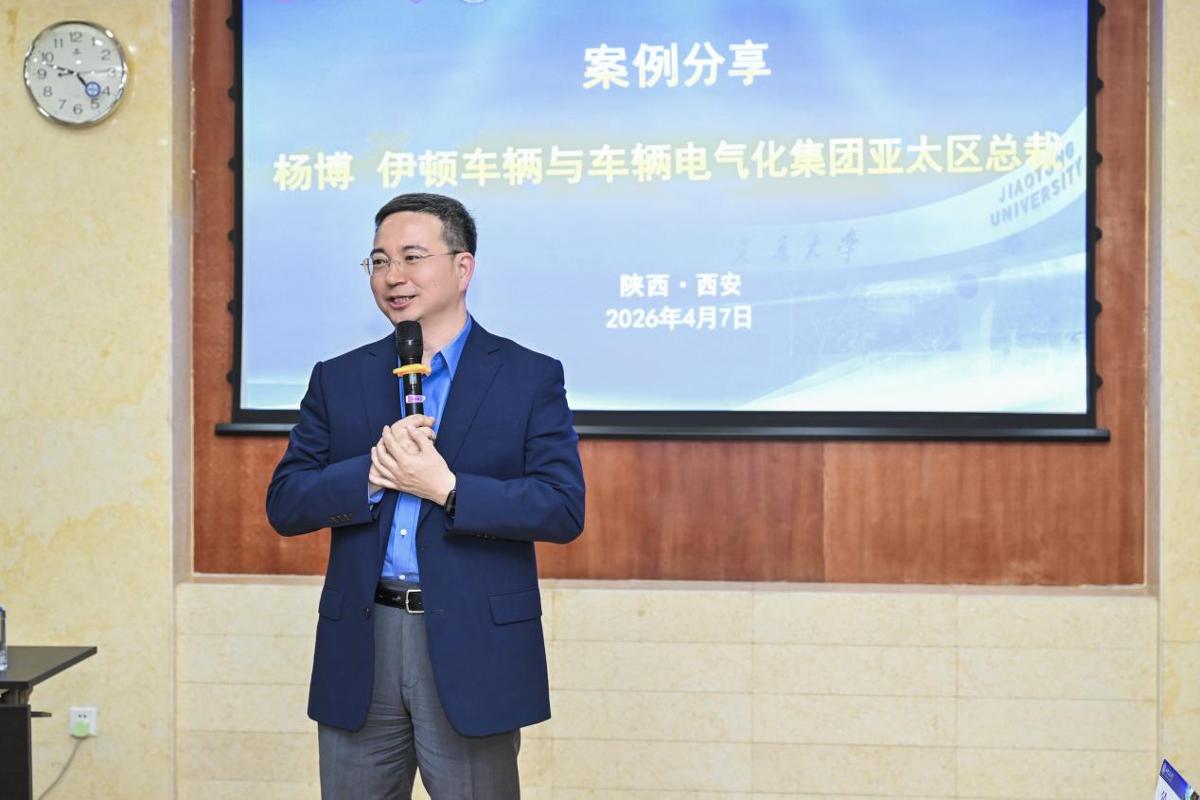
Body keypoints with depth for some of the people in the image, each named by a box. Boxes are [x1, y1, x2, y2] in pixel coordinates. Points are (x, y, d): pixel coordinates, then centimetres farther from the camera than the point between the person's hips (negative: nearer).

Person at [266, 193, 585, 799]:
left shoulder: (530, 377, 0)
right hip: (360, 650, 3)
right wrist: (371, 474, -14)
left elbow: (564, 509, -9)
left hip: (474, 654, -2)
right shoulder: (337, 380, 9)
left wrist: (446, 487, -19)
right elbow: (284, 504, 3)